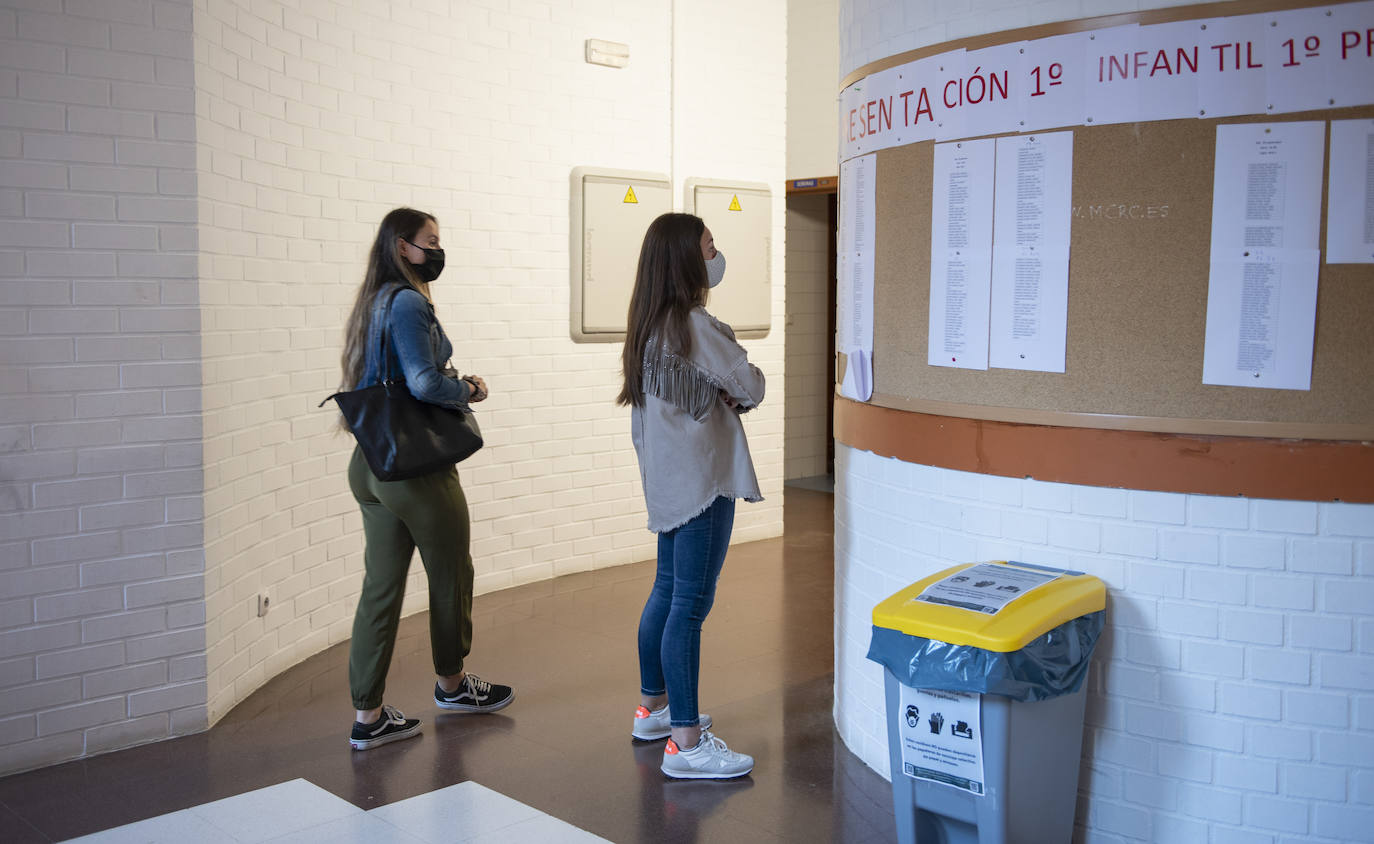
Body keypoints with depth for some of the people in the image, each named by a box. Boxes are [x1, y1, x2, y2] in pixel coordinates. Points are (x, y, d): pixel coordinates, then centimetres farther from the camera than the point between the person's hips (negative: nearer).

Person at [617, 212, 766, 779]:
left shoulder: (651, 324, 12)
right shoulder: (693, 325, -17)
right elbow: (749, 385, -15)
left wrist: (727, 397, -3)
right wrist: (744, 394, 7)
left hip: (668, 480, 10)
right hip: (701, 478, -10)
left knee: (667, 591, 19)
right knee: (691, 604, -8)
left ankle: (652, 708, 32)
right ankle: (685, 743, -3)